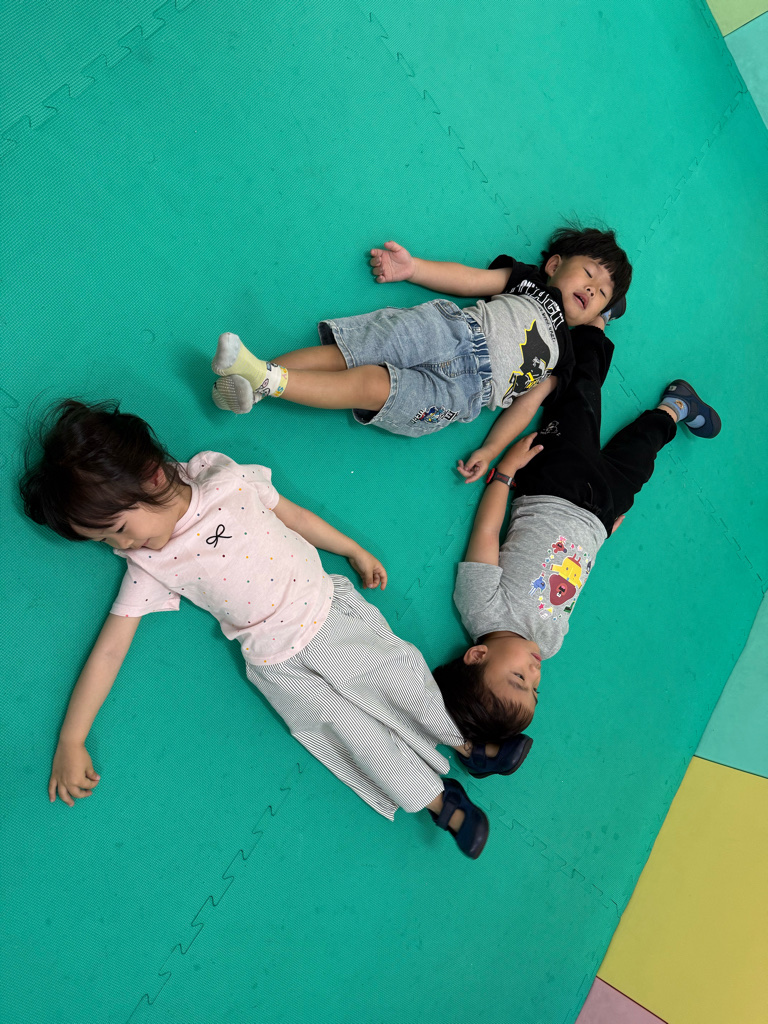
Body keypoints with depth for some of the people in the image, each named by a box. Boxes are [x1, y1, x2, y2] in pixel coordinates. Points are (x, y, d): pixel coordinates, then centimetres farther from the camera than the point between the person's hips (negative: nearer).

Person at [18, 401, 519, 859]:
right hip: (278, 665, 0)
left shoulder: (228, 482, -7)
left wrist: (355, 551, 14)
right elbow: (109, 650, -2)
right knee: (353, 736, -5)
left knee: (396, 673, -5)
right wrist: (71, 741, -3)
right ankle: (441, 802, 10)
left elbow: (291, 513, 6)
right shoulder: (148, 567, -4)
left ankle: (471, 743, 17)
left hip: (326, 610, 0)